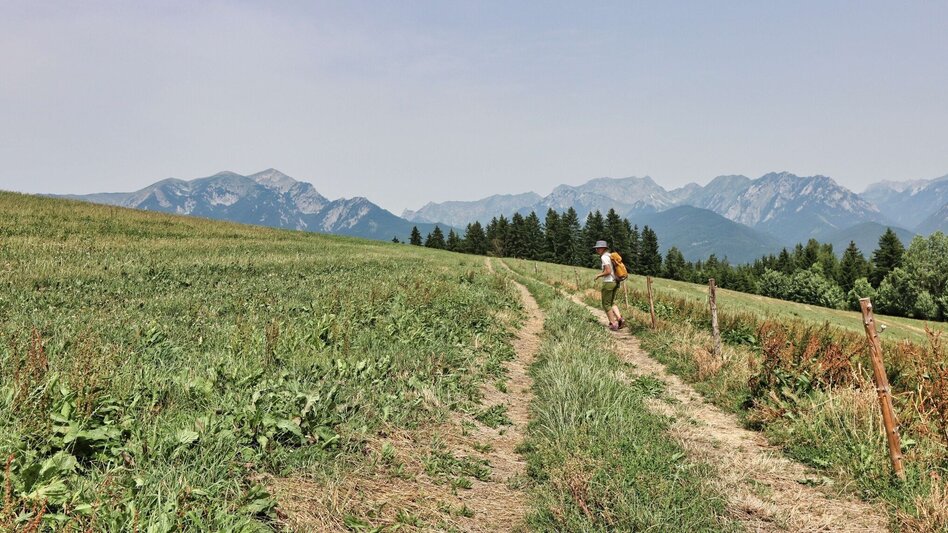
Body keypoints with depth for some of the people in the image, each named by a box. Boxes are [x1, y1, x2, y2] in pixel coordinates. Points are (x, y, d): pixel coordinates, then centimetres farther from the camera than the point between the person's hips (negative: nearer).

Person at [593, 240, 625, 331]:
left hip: (608, 282, -9)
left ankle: (613, 324, 6)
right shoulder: (610, 256, 12)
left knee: (606, 304, 4)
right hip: (615, 282, 9)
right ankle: (620, 318, 2)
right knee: (612, 302, 19)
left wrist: (599, 275, -7)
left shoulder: (604, 257, -15)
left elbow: (608, 271, -22)